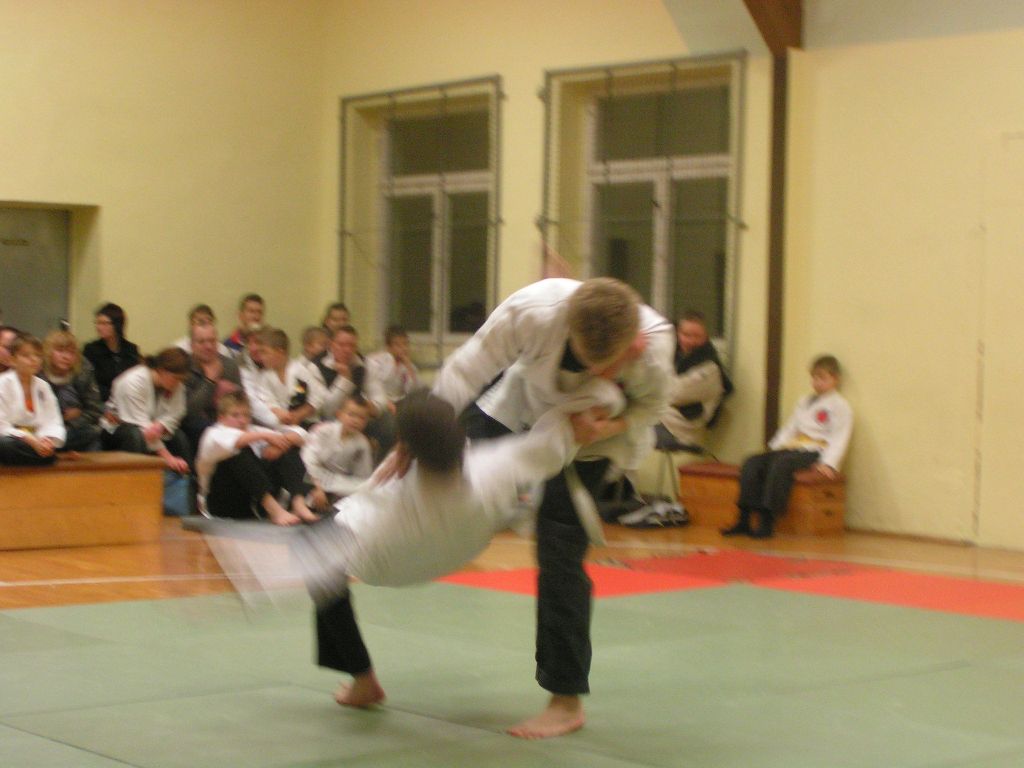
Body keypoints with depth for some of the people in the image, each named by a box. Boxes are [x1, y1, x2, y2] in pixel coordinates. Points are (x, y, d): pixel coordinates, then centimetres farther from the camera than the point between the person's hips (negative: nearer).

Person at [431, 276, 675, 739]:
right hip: (525, 402, 3)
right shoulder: (534, 310, -40)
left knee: (560, 546, -10)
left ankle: (567, 700, 1)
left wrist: (616, 426, -33)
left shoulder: (653, 350, -37)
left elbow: (650, 404, -14)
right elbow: (464, 371, -30)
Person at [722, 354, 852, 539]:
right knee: (752, 463, -15)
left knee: (781, 464, -36)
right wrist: (775, 447, 11)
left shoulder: (839, 405, 3)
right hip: (792, 448, 7)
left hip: (814, 452, -7)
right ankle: (744, 519, -23)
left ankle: (767, 521, -39)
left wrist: (828, 463, -19)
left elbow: (839, 438, -7)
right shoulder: (805, 401, 26)